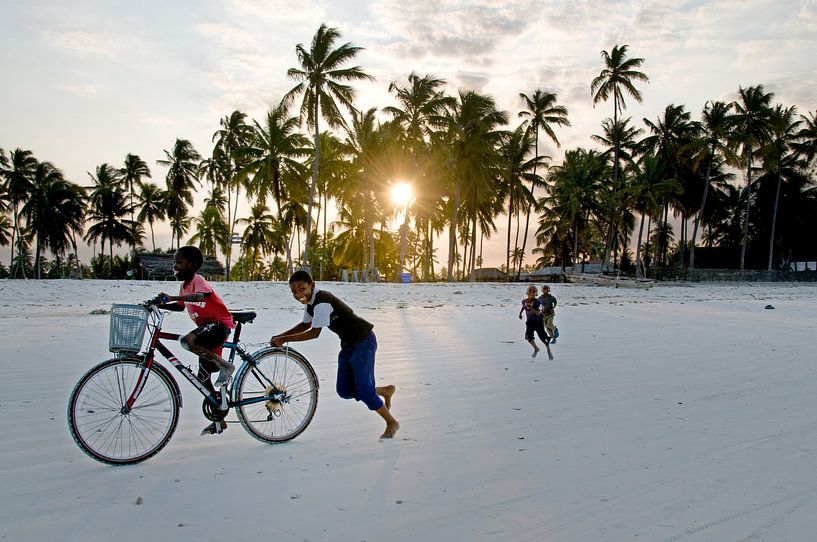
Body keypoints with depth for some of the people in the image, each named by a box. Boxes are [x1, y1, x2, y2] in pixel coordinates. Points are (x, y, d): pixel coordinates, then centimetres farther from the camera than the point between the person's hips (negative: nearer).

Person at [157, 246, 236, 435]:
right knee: (203, 378, 9)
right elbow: (182, 306, 26)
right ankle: (219, 420, 20)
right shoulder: (184, 285, 12)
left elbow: (202, 295, -36)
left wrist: (172, 297, -43)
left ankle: (224, 365, -18)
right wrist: (162, 305, 10)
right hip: (207, 329, 9)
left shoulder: (197, 280, -14)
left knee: (187, 341, -36)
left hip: (219, 324, -9)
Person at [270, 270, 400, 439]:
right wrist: (280, 336, 7)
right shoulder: (311, 301, 4)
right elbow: (305, 325, 17)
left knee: (363, 390, -7)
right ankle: (386, 391, 27)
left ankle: (391, 423, 13)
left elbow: (314, 333, -26)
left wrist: (284, 339, -20)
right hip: (348, 344, 9)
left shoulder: (322, 303, -25)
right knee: (344, 391, 6)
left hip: (363, 341, -9)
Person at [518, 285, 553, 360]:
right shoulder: (524, 301, -5)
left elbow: (538, 313, -31)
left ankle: (549, 351, 30)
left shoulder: (537, 302, -20)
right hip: (530, 322, 3)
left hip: (538, 322, -3)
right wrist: (520, 313, 22)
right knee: (528, 336, -20)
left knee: (543, 338, -1)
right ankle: (536, 349, 9)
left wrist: (531, 308, -42)